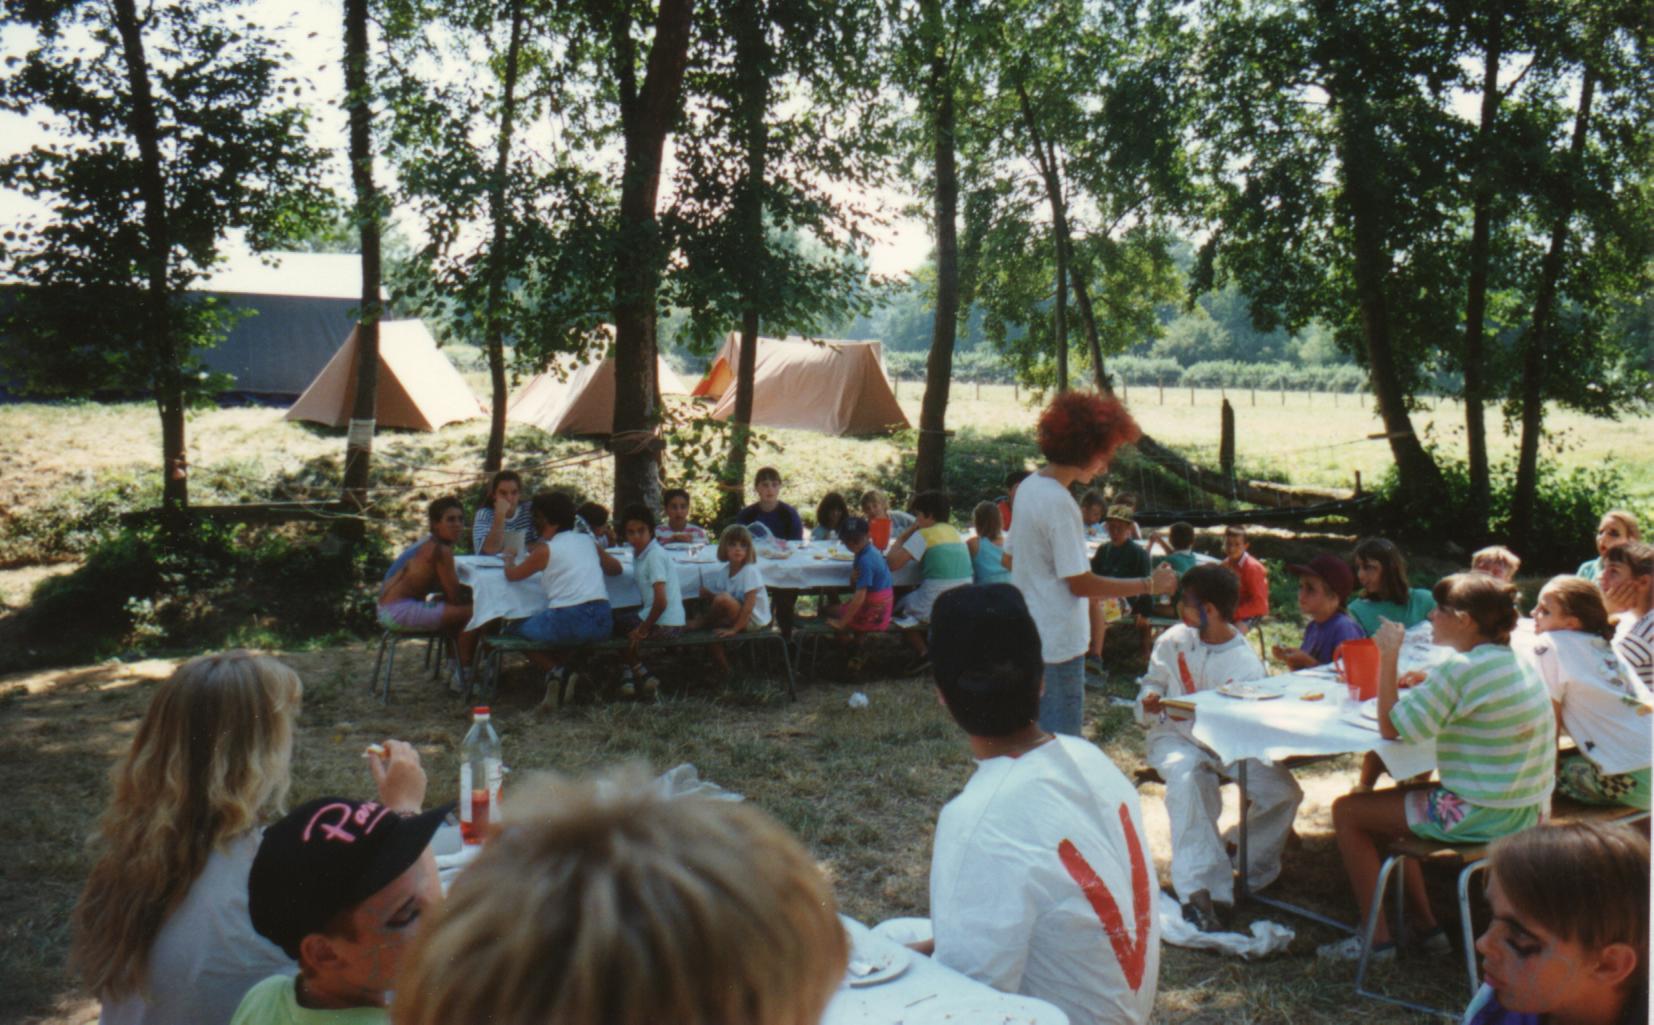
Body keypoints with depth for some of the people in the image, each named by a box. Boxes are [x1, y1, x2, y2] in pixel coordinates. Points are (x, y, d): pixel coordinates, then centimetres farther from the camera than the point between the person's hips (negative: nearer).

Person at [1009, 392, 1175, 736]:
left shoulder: (1029, 486, 7)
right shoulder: (1059, 504, -21)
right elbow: (1081, 584, -19)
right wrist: (1149, 584, -12)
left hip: (1026, 636, 10)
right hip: (1057, 643, -10)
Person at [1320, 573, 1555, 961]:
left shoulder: (1461, 670, -22)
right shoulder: (1519, 663, 7)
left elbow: (1390, 728, -17)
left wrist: (1388, 659, -12)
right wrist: (1426, 687, 6)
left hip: (1483, 817, -9)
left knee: (1347, 811, 3)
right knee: (1389, 802, 27)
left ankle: (1378, 939, 9)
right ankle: (1425, 925, 28)